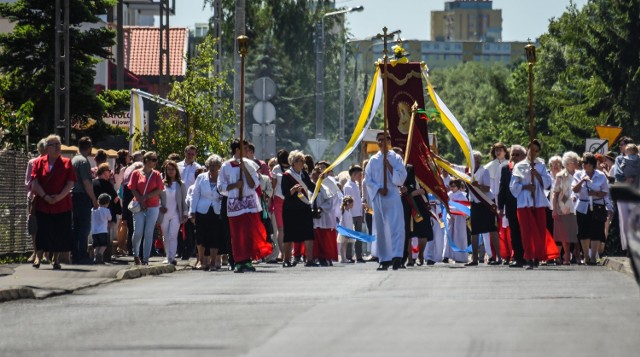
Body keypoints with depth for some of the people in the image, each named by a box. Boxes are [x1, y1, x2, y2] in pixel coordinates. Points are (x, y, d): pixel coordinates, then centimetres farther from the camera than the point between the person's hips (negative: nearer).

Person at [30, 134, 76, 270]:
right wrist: (45, 196, -15)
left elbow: (70, 183, -2)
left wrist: (60, 196, -15)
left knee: (60, 232, 3)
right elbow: (35, 182, -3)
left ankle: (56, 259, 15)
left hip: (62, 204, 1)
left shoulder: (66, 163, 5)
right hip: (43, 205, -1)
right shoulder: (39, 162, 4)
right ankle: (38, 257, 5)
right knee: (43, 231, -3)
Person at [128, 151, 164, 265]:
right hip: (139, 206, -1)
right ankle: (136, 255, 17)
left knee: (149, 234, -1)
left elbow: (159, 190, 1)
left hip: (153, 207, 1)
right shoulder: (136, 173, 4)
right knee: (138, 232, -7)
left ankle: (145, 259, 2)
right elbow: (133, 190, 0)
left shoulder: (156, 174, 7)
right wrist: (141, 201, -9)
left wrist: (146, 197, -9)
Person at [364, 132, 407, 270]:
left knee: (395, 226, -15)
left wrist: (389, 166, -9)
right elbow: (368, 180, 8)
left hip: (393, 196, -3)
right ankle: (384, 260, 8)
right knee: (380, 229, 3)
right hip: (378, 197, 3)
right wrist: (378, 189, -8)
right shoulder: (373, 160, 11)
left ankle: (396, 256, -23)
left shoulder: (395, 158, 7)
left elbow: (401, 177, 1)